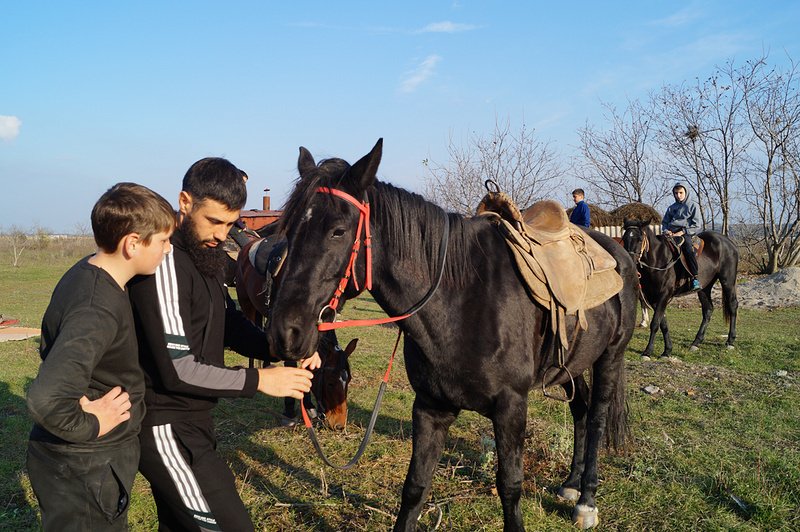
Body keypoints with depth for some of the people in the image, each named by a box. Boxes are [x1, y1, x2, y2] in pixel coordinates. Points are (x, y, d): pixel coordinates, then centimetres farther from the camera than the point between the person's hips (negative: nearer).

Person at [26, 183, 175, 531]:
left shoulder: (86, 275, -1)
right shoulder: (98, 310, -31)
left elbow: (56, 350, 16)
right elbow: (46, 400, -41)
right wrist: (89, 426, -23)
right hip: (84, 473, -9)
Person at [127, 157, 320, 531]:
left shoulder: (204, 252, 7)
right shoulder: (165, 261, -23)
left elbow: (229, 322, 12)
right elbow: (177, 370, -25)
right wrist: (259, 380, -20)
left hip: (191, 419, 9)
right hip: (167, 429, -9)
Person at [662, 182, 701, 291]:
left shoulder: (692, 206, 11)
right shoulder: (671, 208, 22)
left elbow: (695, 225, 4)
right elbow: (664, 222, 24)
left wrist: (682, 232, -10)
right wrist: (665, 230, 0)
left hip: (685, 233, -4)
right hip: (670, 233, 4)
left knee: (687, 247, -34)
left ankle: (695, 278, -32)